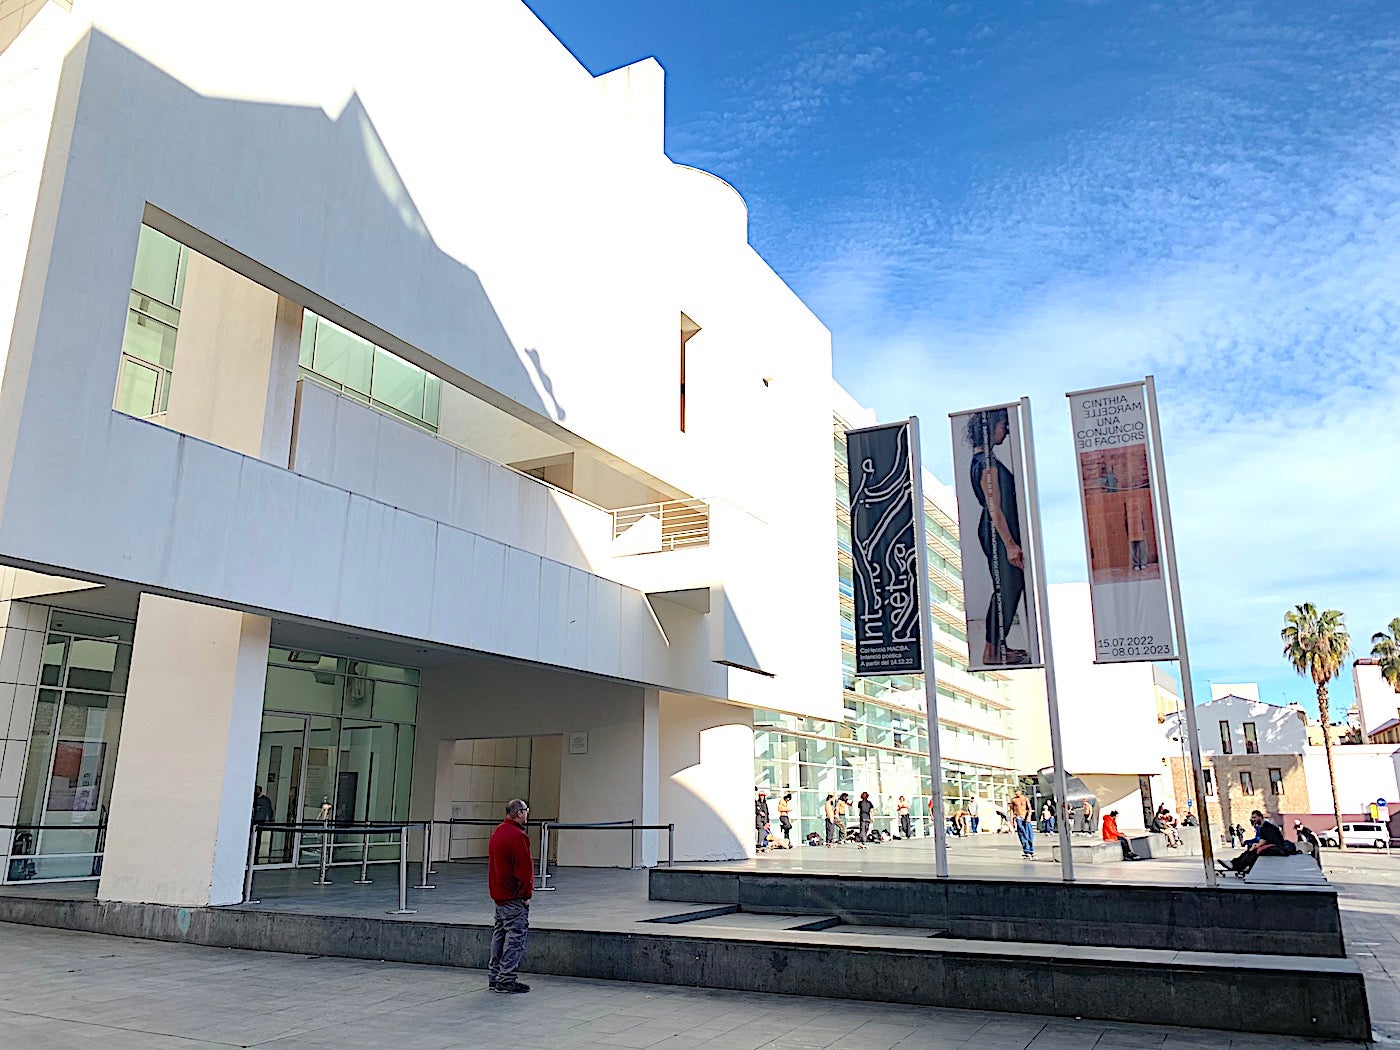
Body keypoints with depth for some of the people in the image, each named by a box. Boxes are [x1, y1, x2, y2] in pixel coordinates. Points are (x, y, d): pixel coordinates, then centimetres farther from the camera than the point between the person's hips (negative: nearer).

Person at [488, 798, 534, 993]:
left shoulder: (497, 832, 13)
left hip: (499, 894, 10)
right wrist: (526, 893, -11)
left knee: (500, 933, 15)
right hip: (514, 896, -10)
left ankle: (494, 977, 20)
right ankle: (506, 979, -4)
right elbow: (523, 868, -20)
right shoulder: (517, 836, -18)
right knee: (516, 935, -5)